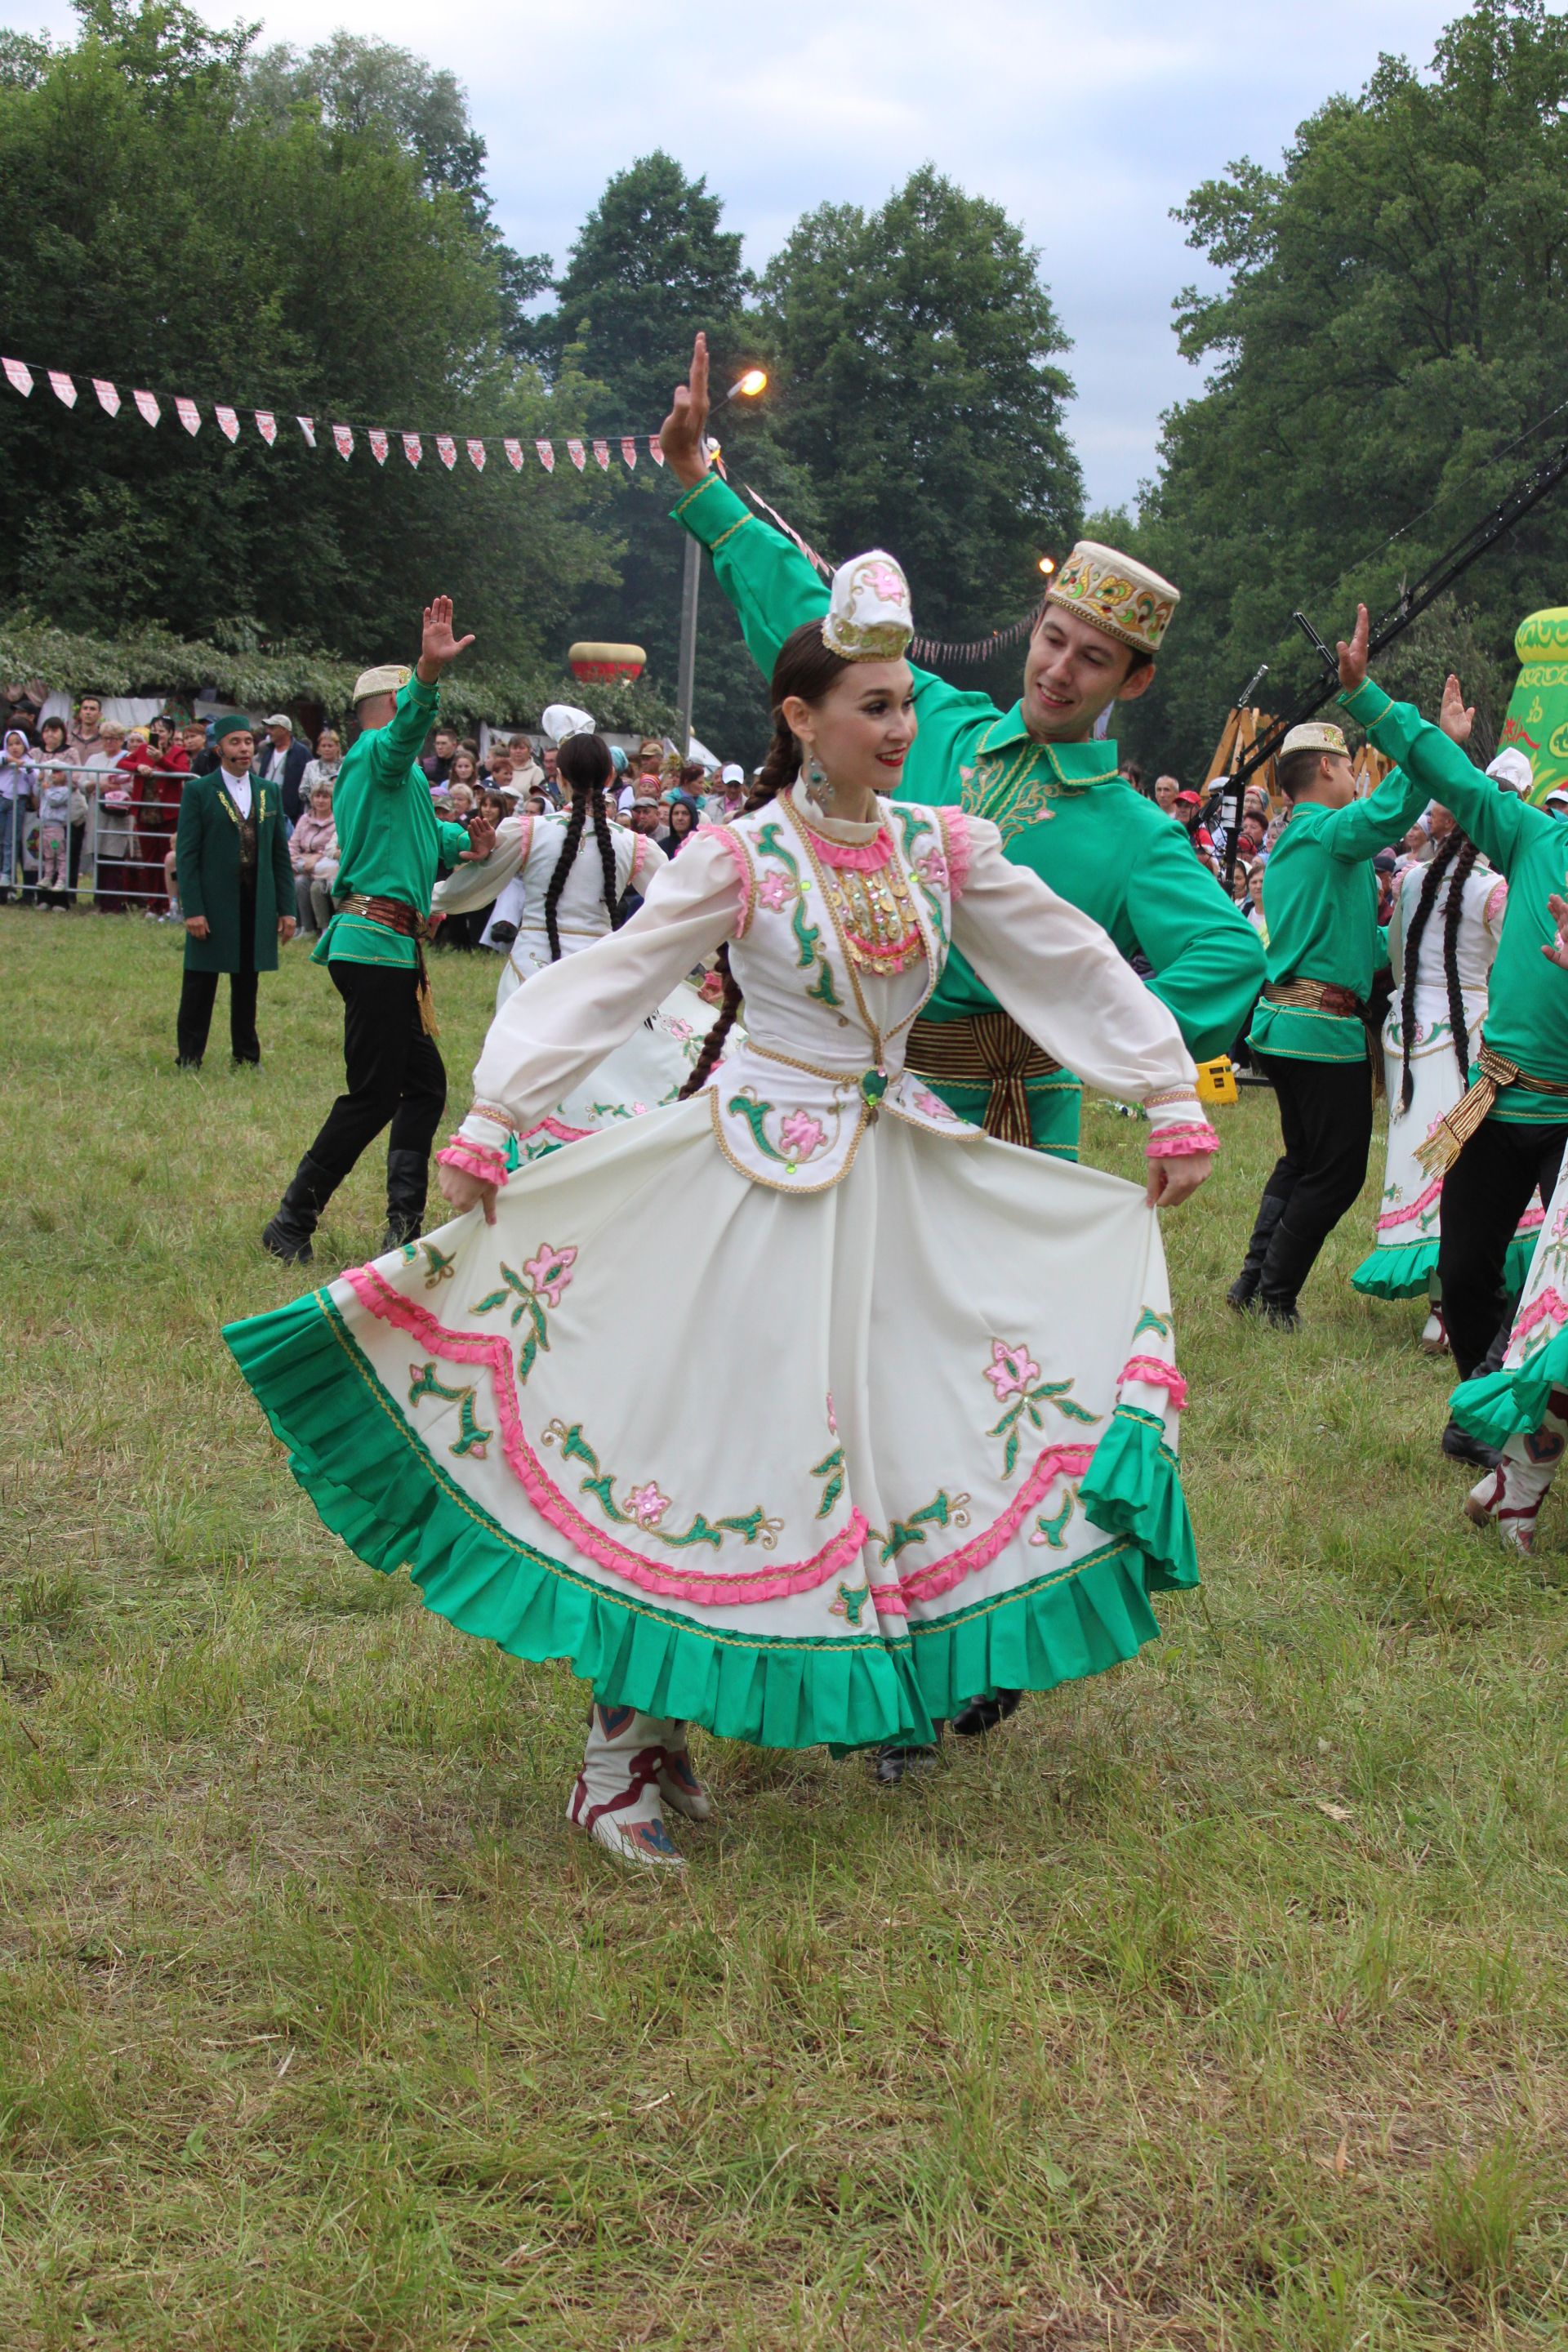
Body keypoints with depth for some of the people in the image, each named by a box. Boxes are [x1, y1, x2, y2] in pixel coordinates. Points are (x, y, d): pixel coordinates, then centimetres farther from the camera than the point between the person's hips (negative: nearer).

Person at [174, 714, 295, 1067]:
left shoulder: (270, 792, 11)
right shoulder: (198, 792, -1)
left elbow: (280, 853, 12)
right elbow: (187, 855, -5)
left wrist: (286, 907, 6)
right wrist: (192, 910, -13)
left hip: (258, 904, 4)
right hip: (213, 903, -3)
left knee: (247, 984, 9)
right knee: (200, 985, 2)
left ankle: (246, 1057, 17)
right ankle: (189, 1058, 9)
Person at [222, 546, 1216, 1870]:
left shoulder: (946, 847, 1)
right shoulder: (740, 859, -10)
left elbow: (1079, 970, 5)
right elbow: (608, 986, -12)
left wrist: (1174, 1103, 4)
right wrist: (489, 1127, -18)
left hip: (898, 1174, 5)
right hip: (760, 1166, -5)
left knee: (869, 1432, 6)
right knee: (708, 1433, -5)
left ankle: (669, 1728, 18)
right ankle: (619, 1757, 5)